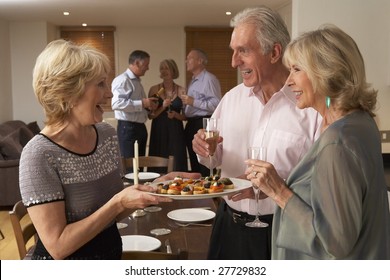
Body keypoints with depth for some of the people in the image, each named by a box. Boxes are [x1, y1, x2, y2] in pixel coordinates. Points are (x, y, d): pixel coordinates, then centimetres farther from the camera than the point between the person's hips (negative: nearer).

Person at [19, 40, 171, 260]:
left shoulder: (108, 134, -5)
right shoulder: (39, 154, -24)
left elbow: (114, 214, 4)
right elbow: (58, 246, -24)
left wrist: (152, 190, -11)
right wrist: (118, 203, -28)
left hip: (112, 252, 6)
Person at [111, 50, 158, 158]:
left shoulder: (137, 81, 17)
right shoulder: (122, 80, -13)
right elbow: (116, 103, -27)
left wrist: (148, 105, 8)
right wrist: (141, 103, -25)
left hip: (140, 127, 10)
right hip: (128, 128, -10)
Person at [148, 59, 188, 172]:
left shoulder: (181, 91, 4)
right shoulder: (154, 89, 4)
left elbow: (185, 116, 9)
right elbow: (150, 115, 0)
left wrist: (175, 115, -10)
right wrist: (163, 107, -15)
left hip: (176, 132, 0)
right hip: (158, 131, 0)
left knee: (176, 164, -1)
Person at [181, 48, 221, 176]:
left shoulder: (209, 79, -10)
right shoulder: (193, 81, 20)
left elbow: (216, 104, -21)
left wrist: (194, 102, -19)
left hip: (203, 124, -10)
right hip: (191, 125, 10)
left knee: (204, 168, -9)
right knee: (194, 164, 15)